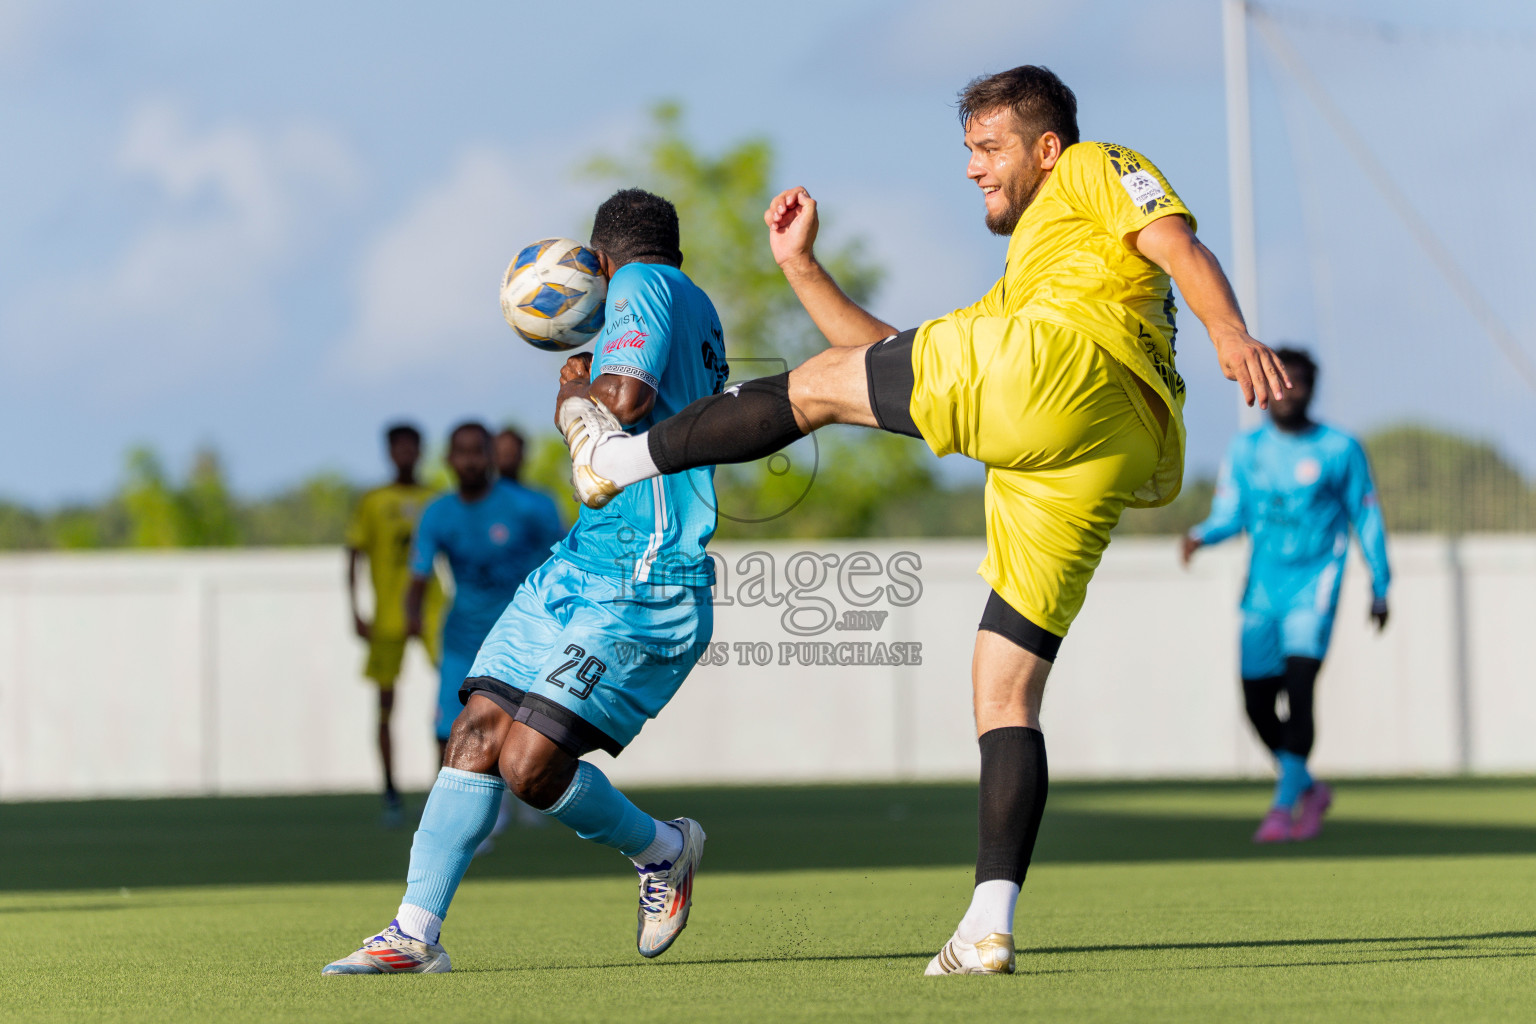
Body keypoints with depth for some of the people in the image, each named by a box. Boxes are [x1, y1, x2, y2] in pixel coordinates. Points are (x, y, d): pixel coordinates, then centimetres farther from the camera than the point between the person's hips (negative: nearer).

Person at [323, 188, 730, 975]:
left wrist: (573, 393, -3)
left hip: (640, 584, -10)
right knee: (480, 727, -1)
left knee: (529, 763, -13)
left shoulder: (644, 284, -7)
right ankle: (415, 930, -2)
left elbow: (625, 400, -23)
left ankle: (662, 850, 14)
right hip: (583, 563, 10)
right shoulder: (698, 316, 21)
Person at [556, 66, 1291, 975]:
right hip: (1092, 477, 9)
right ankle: (989, 931, -6)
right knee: (1005, 695, 4)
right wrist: (802, 266, 37)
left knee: (816, 386, 8)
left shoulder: (1094, 172, 20)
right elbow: (890, 363, 39)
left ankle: (622, 459, 23)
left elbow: (1181, 245, 0)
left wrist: (1231, 335, -19)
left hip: (1071, 371, -9)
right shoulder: (1021, 276, 43)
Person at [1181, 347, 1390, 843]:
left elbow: (1366, 518, 7)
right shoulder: (1245, 450, 9)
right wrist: (1200, 536, -14)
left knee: (1299, 687, -19)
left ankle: (1283, 806, -18)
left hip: (1313, 585, -4)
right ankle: (1309, 789, 26)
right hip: (1262, 590, 4)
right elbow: (1229, 515, 8)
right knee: (1257, 703, 2)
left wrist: (1380, 590, 8)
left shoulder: (1339, 449, 0)